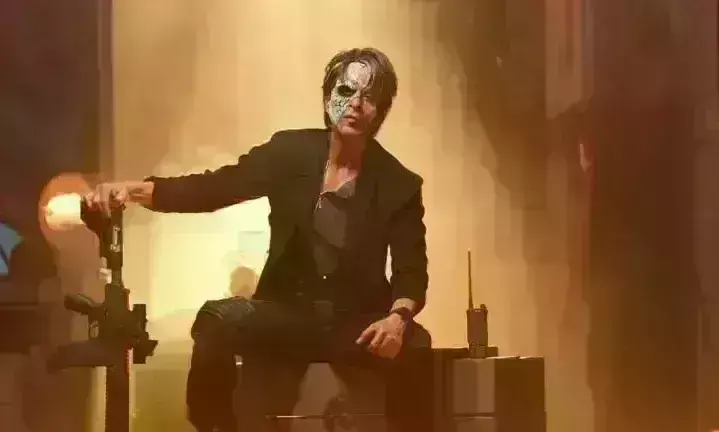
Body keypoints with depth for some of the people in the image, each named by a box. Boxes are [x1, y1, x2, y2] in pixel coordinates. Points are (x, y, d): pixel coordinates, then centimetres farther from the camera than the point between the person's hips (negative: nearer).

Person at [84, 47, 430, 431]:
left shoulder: (400, 185, -4)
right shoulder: (290, 152, -2)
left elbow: (412, 271, -6)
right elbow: (215, 187, -10)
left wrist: (398, 317, -30)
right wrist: (136, 190, -28)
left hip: (357, 321, -1)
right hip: (287, 313, 1)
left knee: (414, 345, -33)